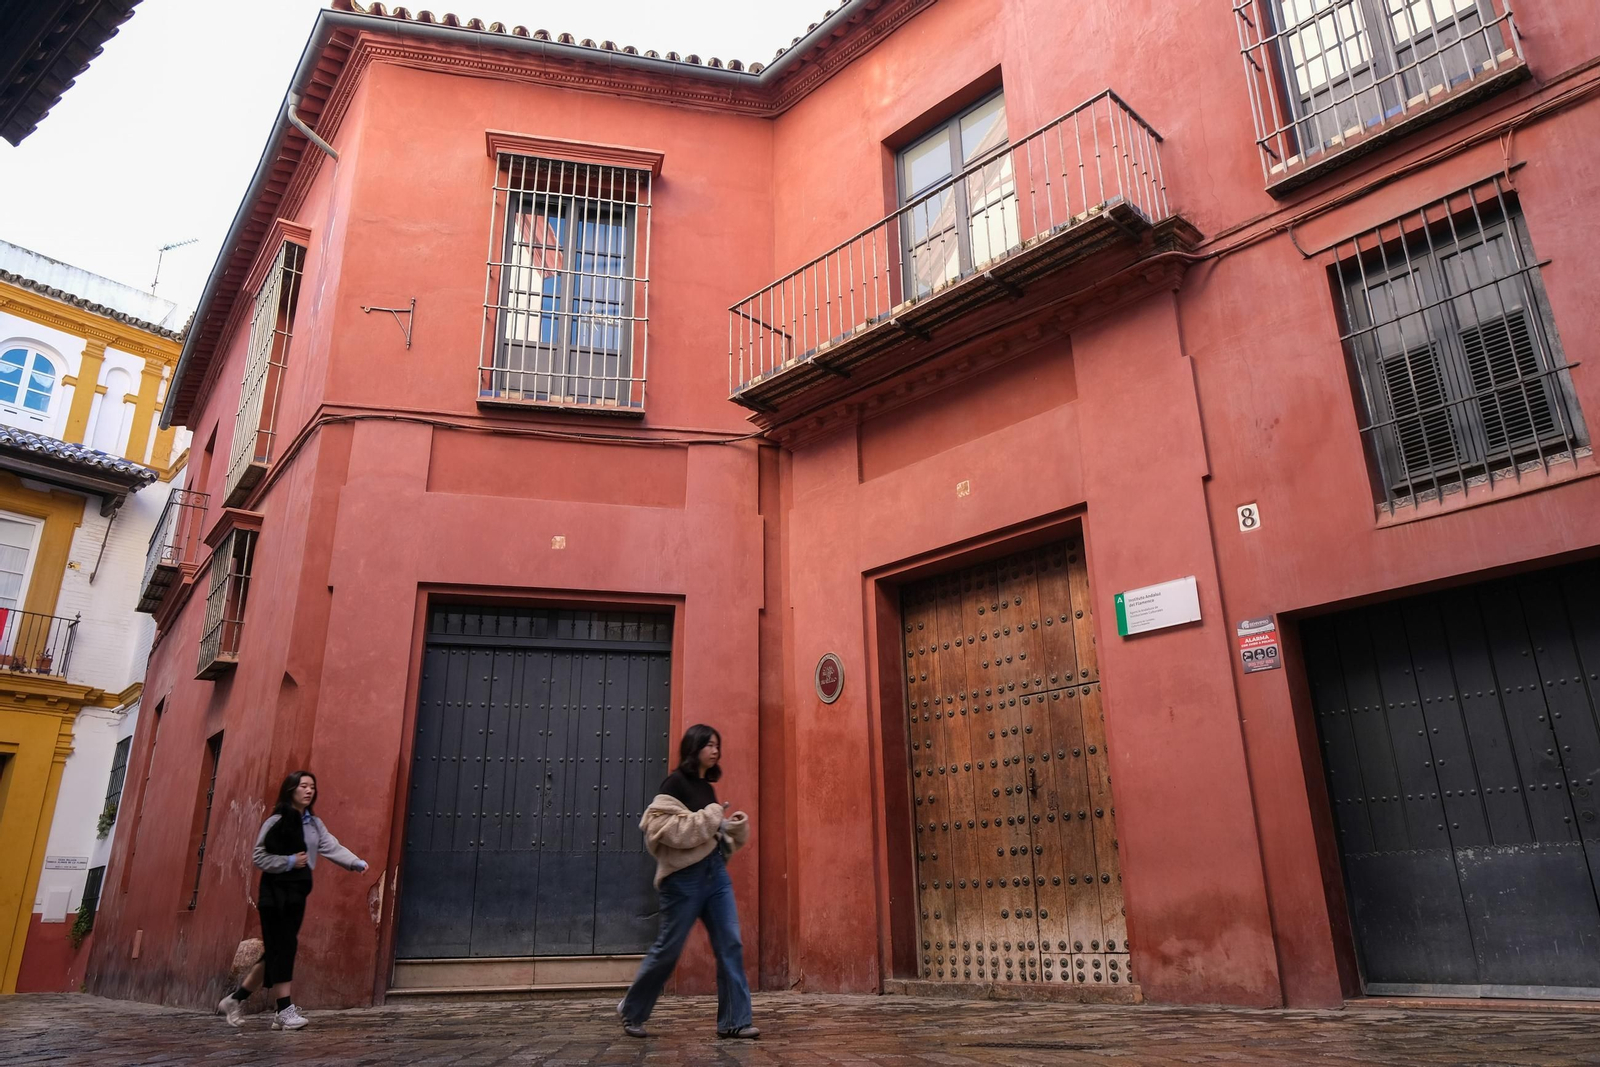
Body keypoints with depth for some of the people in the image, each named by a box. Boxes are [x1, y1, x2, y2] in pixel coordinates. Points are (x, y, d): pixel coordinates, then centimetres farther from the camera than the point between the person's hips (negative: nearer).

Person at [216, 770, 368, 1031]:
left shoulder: (314, 824, 11)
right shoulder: (277, 821, -9)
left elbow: (332, 848, 1)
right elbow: (259, 856, -10)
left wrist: (358, 863, -13)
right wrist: (289, 862, -20)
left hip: (297, 894, 8)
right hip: (276, 893, -7)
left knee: (284, 950, 10)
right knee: (280, 950, -6)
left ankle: (236, 999, 24)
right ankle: (285, 1010, -1)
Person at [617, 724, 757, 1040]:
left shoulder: (708, 788, 16)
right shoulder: (676, 782, -8)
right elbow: (664, 827, -21)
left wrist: (735, 826, 3)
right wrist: (712, 818, -19)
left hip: (716, 872, 7)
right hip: (684, 875, -7)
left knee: (731, 945, -1)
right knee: (669, 946, 3)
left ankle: (733, 1021, 5)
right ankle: (631, 1010, 24)